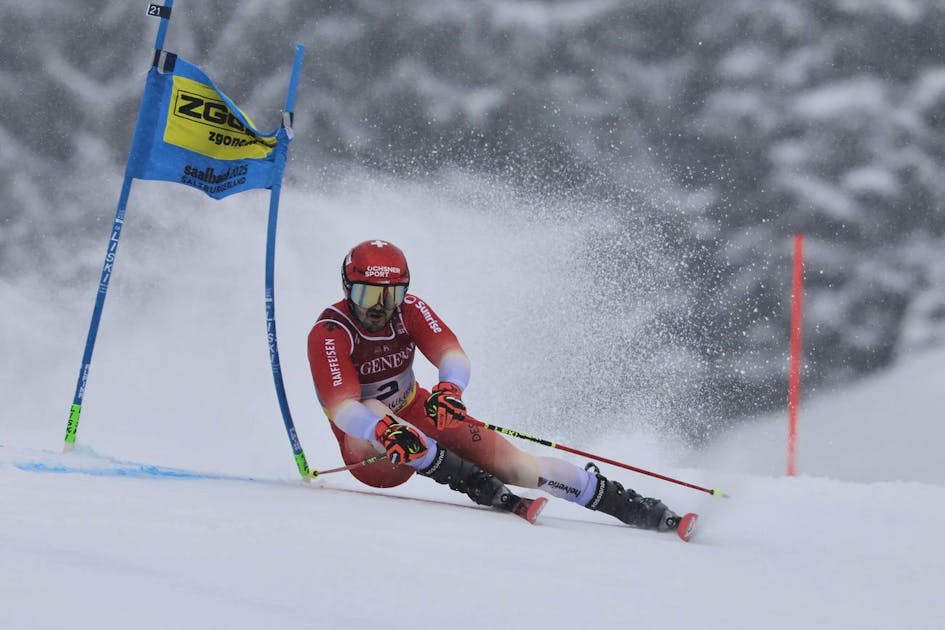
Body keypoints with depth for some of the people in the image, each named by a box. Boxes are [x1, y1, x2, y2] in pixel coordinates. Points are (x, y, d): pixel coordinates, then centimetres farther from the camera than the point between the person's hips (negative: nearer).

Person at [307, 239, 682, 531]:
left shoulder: (409, 310, -10)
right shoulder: (329, 334, -22)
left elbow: (452, 354, -26)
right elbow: (342, 408, -36)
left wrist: (449, 389, -50)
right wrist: (385, 430, -57)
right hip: (369, 449, -3)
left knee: (512, 462, -14)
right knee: (373, 409, -37)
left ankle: (647, 512, -13)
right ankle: (476, 486, -44)